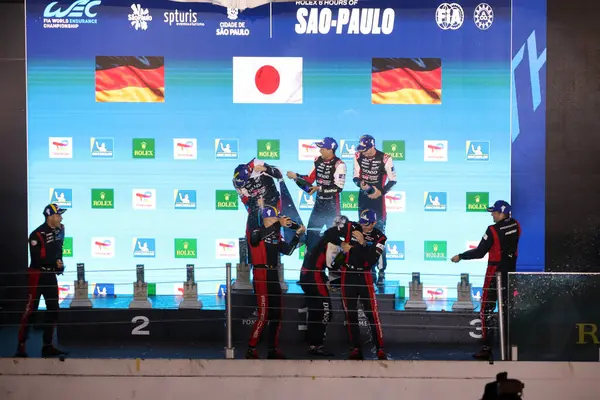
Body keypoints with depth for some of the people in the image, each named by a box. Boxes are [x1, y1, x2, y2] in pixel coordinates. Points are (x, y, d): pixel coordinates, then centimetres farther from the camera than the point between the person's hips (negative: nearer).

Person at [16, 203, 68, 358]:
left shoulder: (60, 230, 4)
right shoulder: (37, 235, -20)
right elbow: (37, 259, -22)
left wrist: (59, 262, 0)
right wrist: (55, 263, -16)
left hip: (50, 275, 8)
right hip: (37, 275, -8)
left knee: (53, 310, 9)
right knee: (30, 310, -7)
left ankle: (47, 346, 17)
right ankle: (21, 346, -1)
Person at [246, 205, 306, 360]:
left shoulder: (275, 236, 17)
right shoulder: (256, 233, -6)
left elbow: (288, 250, 16)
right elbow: (259, 237, -30)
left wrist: (298, 234, 10)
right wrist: (278, 225, -38)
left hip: (273, 277, 8)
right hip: (261, 276, -8)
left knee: (277, 313, 11)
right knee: (264, 314, -13)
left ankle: (273, 349, 20)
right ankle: (251, 350, -8)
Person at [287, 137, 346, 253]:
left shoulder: (339, 165, -17)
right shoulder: (318, 161, 5)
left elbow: (338, 187, -21)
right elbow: (310, 180, 9)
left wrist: (319, 189, -23)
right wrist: (296, 177, -4)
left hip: (332, 204, -7)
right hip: (319, 202, 7)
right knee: (312, 230, 10)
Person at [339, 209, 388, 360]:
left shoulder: (379, 237, -4)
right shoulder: (351, 228, -2)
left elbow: (372, 260, -15)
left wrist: (362, 243, -23)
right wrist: (342, 244, -6)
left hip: (364, 276, -1)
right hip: (347, 275, 2)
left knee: (372, 313, -8)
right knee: (350, 314, 3)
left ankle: (380, 349, -4)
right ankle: (356, 349, 10)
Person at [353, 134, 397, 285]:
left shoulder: (385, 159, -17)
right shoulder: (358, 156, -3)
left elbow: (392, 179, -8)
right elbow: (356, 176, 5)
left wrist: (381, 191, -18)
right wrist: (360, 182, -17)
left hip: (378, 199, -5)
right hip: (363, 198, 5)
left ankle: (381, 270, -3)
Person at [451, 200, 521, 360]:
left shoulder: (493, 230, -19)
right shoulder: (515, 225, -1)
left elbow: (479, 253, -17)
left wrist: (460, 256, -6)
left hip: (495, 272, -6)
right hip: (510, 272, 6)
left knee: (487, 310, -1)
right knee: (507, 308, 15)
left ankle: (487, 348, -4)